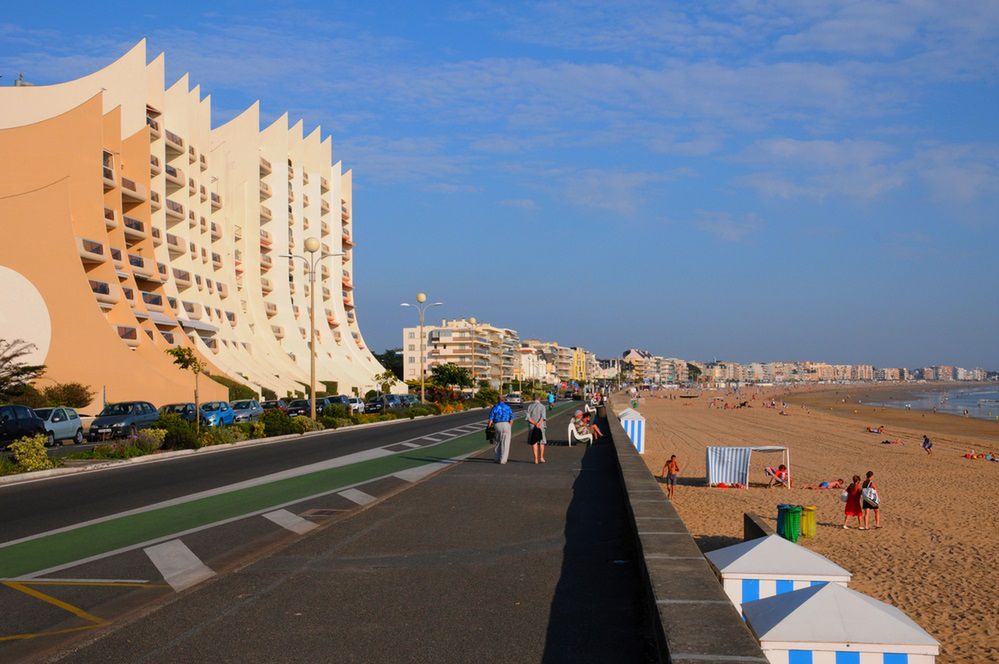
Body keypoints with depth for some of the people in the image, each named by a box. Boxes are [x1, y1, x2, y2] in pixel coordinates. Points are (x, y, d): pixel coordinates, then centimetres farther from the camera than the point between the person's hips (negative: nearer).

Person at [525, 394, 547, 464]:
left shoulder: (529, 406, 4)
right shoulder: (542, 406, -3)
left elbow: (528, 417, -8)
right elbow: (542, 417, -19)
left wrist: (535, 423, -14)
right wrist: (538, 424, -27)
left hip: (531, 427, 1)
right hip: (540, 427, -1)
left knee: (534, 443, 8)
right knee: (541, 442, 14)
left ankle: (536, 459, 3)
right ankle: (541, 457, 8)